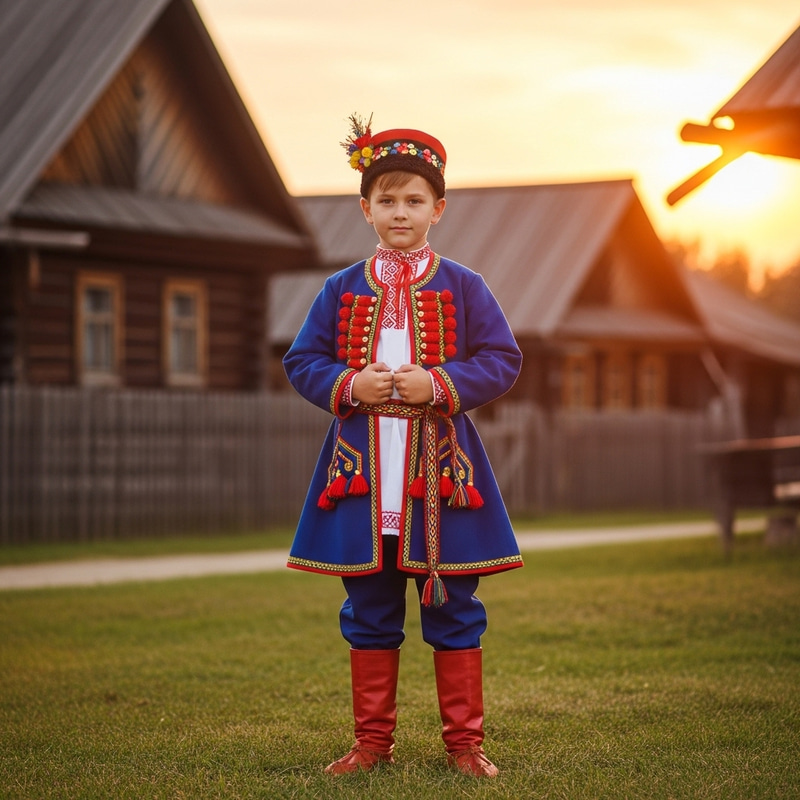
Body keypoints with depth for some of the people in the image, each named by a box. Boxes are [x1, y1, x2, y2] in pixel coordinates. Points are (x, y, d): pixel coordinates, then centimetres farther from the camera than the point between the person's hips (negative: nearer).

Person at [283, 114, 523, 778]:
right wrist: (349, 385, -11)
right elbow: (301, 361, 8)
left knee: (453, 611, 3)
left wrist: (439, 383, -16)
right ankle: (373, 741, 19)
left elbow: (504, 361, -1)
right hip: (362, 468, 2)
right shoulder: (342, 290, 7)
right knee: (369, 615, 8)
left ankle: (464, 742, 13)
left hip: (440, 470, -2)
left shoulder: (461, 287, 2)